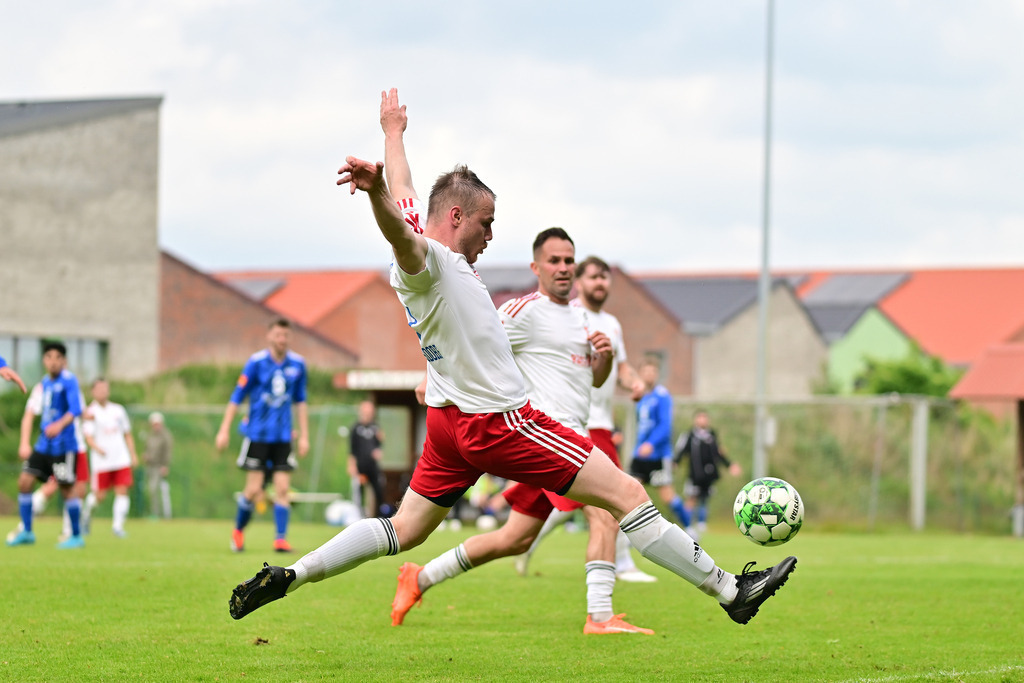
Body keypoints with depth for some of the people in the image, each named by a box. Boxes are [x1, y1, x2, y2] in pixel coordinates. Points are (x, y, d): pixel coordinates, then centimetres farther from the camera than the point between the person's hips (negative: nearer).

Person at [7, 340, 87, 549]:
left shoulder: (69, 381, -9)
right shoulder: (43, 384, 12)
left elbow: (76, 410, -20)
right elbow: (30, 413, 11)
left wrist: (60, 425, -37)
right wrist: (24, 443, 2)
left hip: (64, 445, -7)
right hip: (44, 444, 7)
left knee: (67, 488, -6)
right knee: (24, 481, 2)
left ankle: (77, 536, 7)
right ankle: (26, 532, 13)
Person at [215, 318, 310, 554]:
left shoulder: (297, 364, 4)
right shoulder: (257, 362, -7)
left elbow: (300, 401, 15)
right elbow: (237, 396, -3)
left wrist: (304, 436, 13)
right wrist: (224, 430, -6)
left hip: (283, 437, 3)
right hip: (257, 435, -3)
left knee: (282, 488, -5)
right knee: (253, 489, -5)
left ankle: (281, 539, -3)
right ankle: (238, 530, 17)